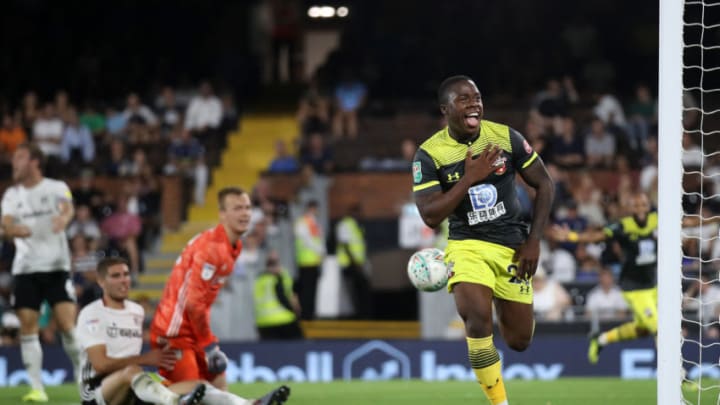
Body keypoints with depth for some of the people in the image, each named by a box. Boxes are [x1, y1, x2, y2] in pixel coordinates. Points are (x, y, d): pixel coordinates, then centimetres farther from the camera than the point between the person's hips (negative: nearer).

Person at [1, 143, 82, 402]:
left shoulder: (56, 188, 0)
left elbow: (67, 208, -20)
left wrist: (63, 218, -45)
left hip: (56, 266, -3)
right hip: (25, 269, 3)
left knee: (67, 324, -11)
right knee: (27, 327, -4)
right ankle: (36, 388, 0)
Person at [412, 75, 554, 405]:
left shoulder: (506, 137, -5)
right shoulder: (429, 154, -10)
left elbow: (543, 185, 4)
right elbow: (431, 216, -16)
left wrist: (533, 241, -2)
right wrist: (470, 178, -23)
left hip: (512, 247, 2)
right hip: (467, 246, -2)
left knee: (519, 341, 7)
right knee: (478, 319, -30)